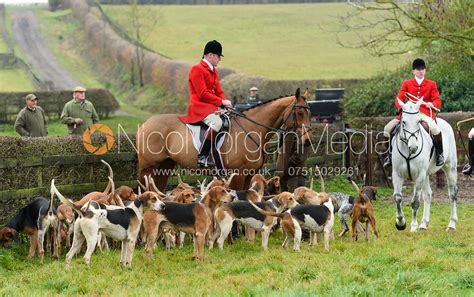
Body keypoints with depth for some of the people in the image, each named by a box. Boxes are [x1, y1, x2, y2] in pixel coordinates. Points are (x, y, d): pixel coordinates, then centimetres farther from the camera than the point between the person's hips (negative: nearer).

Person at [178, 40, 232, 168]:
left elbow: (218, 91, 19)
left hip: (212, 106, 10)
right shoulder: (197, 69, -10)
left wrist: (225, 102, -2)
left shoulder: (214, 71, 19)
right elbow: (203, 94, -17)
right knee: (216, 122, -34)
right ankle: (202, 157, -36)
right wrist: (221, 102, -17)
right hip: (200, 106, -10)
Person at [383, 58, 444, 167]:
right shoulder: (407, 83, 13)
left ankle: (440, 154, -11)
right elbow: (399, 98, 4)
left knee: (434, 128, -34)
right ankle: (390, 154, 8)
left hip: (425, 113, -2)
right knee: (388, 128, -11)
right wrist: (402, 109, -19)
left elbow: (437, 100, 2)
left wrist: (432, 104, -23)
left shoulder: (431, 84, 10)